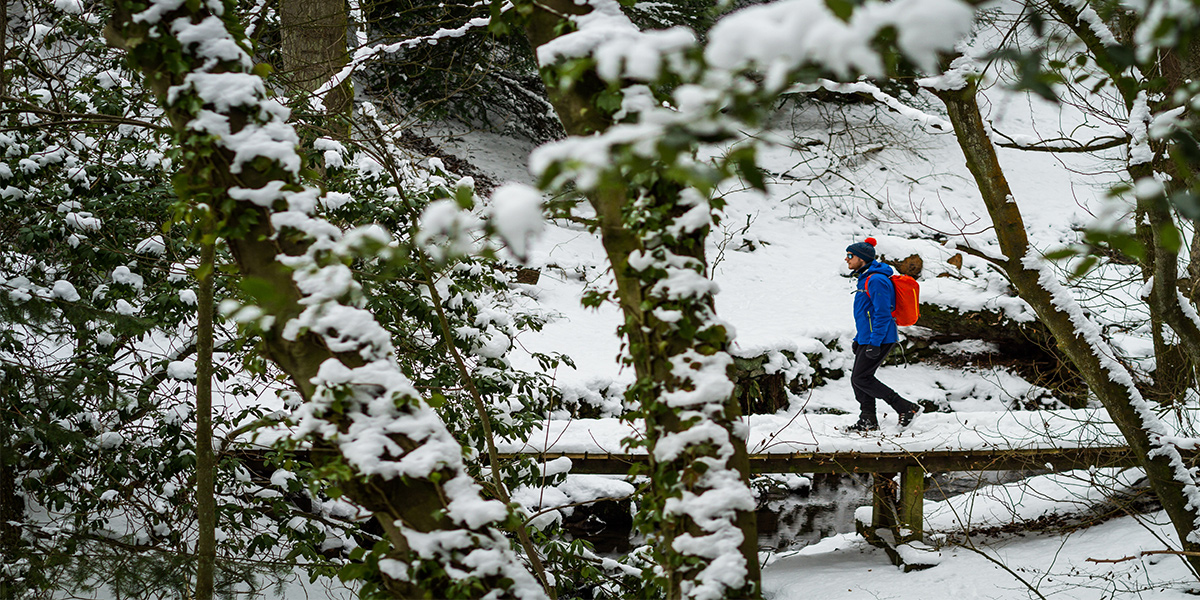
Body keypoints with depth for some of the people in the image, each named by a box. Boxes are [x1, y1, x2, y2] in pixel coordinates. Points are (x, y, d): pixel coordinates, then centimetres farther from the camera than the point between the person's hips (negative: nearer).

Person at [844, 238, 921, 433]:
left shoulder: (876, 280, -18)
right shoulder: (866, 279, 16)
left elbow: (883, 315, -22)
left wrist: (874, 343, -25)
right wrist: (858, 339, 25)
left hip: (880, 340, -10)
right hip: (867, 339, 10)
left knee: (861, 379, -10)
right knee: (857, 379, 10)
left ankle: (907, 408, -7)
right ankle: (868, 420, 16)